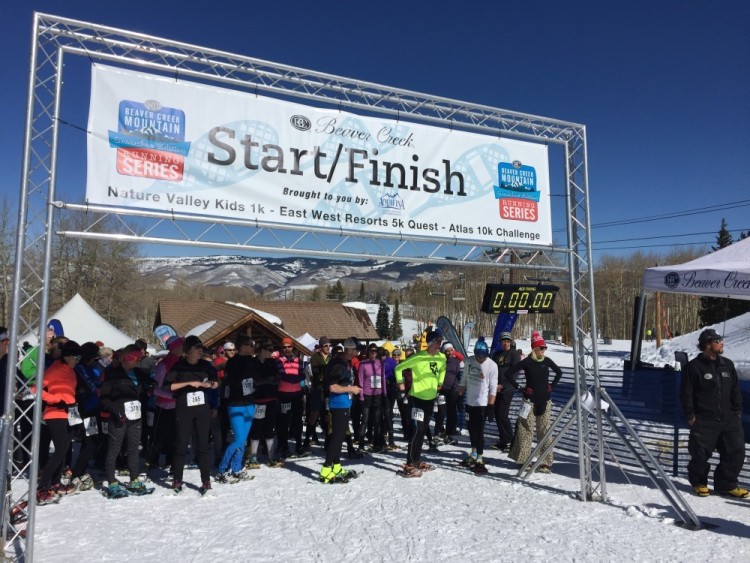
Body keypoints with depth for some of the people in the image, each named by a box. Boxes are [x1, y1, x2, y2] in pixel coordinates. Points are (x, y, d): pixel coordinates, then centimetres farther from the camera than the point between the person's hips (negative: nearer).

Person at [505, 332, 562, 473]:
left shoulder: (547, 361, 4)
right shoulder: (527, 362, -8)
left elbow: (559, 372, 22)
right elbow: (508, 374, -5)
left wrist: (552, 385, 12)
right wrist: (518, 387, -6)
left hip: (545, 400, 3)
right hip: (530, 400, -3)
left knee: (544, 431, 5)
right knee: (526, 429, -2)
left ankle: (546, 462, 10)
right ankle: (523, 459, 9)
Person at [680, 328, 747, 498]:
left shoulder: (727, 364, 9)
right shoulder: (694, 367, -9)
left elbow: (735, 390, 15)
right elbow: (686, 393, -7)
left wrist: (737, 411, 9)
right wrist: (690, 415, -8)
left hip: (729, 419, 5)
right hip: (704, 421, -5)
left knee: (736, 451, 4)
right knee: (701, 454, 2)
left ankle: (726, 484, 21)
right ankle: (699, 482, 25)